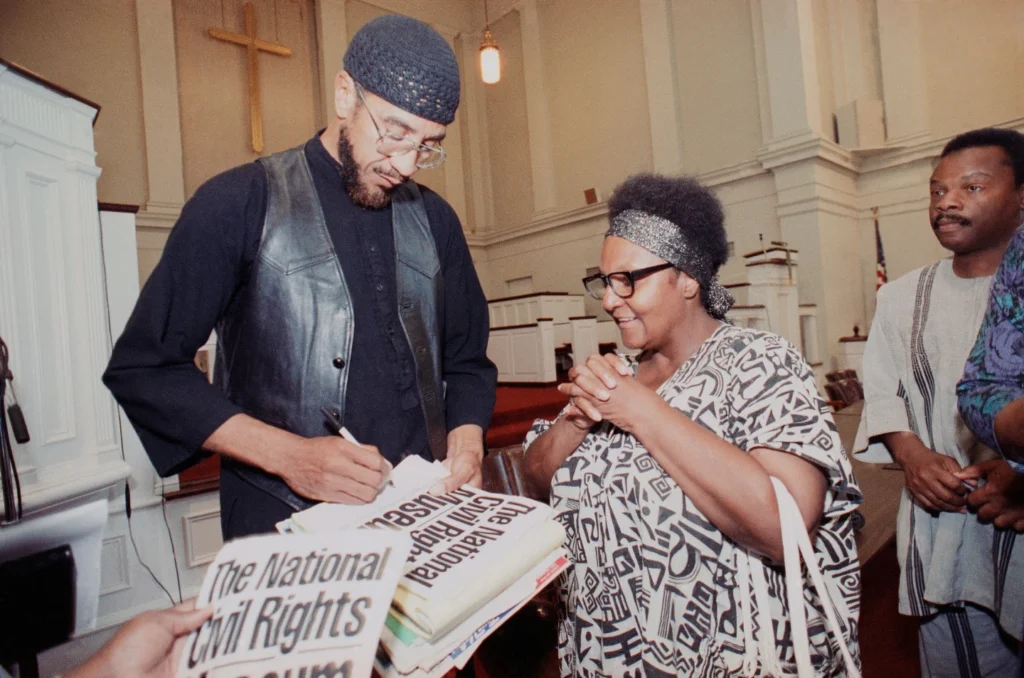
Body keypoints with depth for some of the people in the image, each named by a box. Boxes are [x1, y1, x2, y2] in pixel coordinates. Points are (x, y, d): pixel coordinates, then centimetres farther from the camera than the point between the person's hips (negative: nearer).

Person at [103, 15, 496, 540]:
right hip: (284, 525, -3)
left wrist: (465, 441, -3)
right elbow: (143, 370, -1)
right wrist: (286, 454, -13)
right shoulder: (238, 205, -1)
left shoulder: (434, 219, 11)